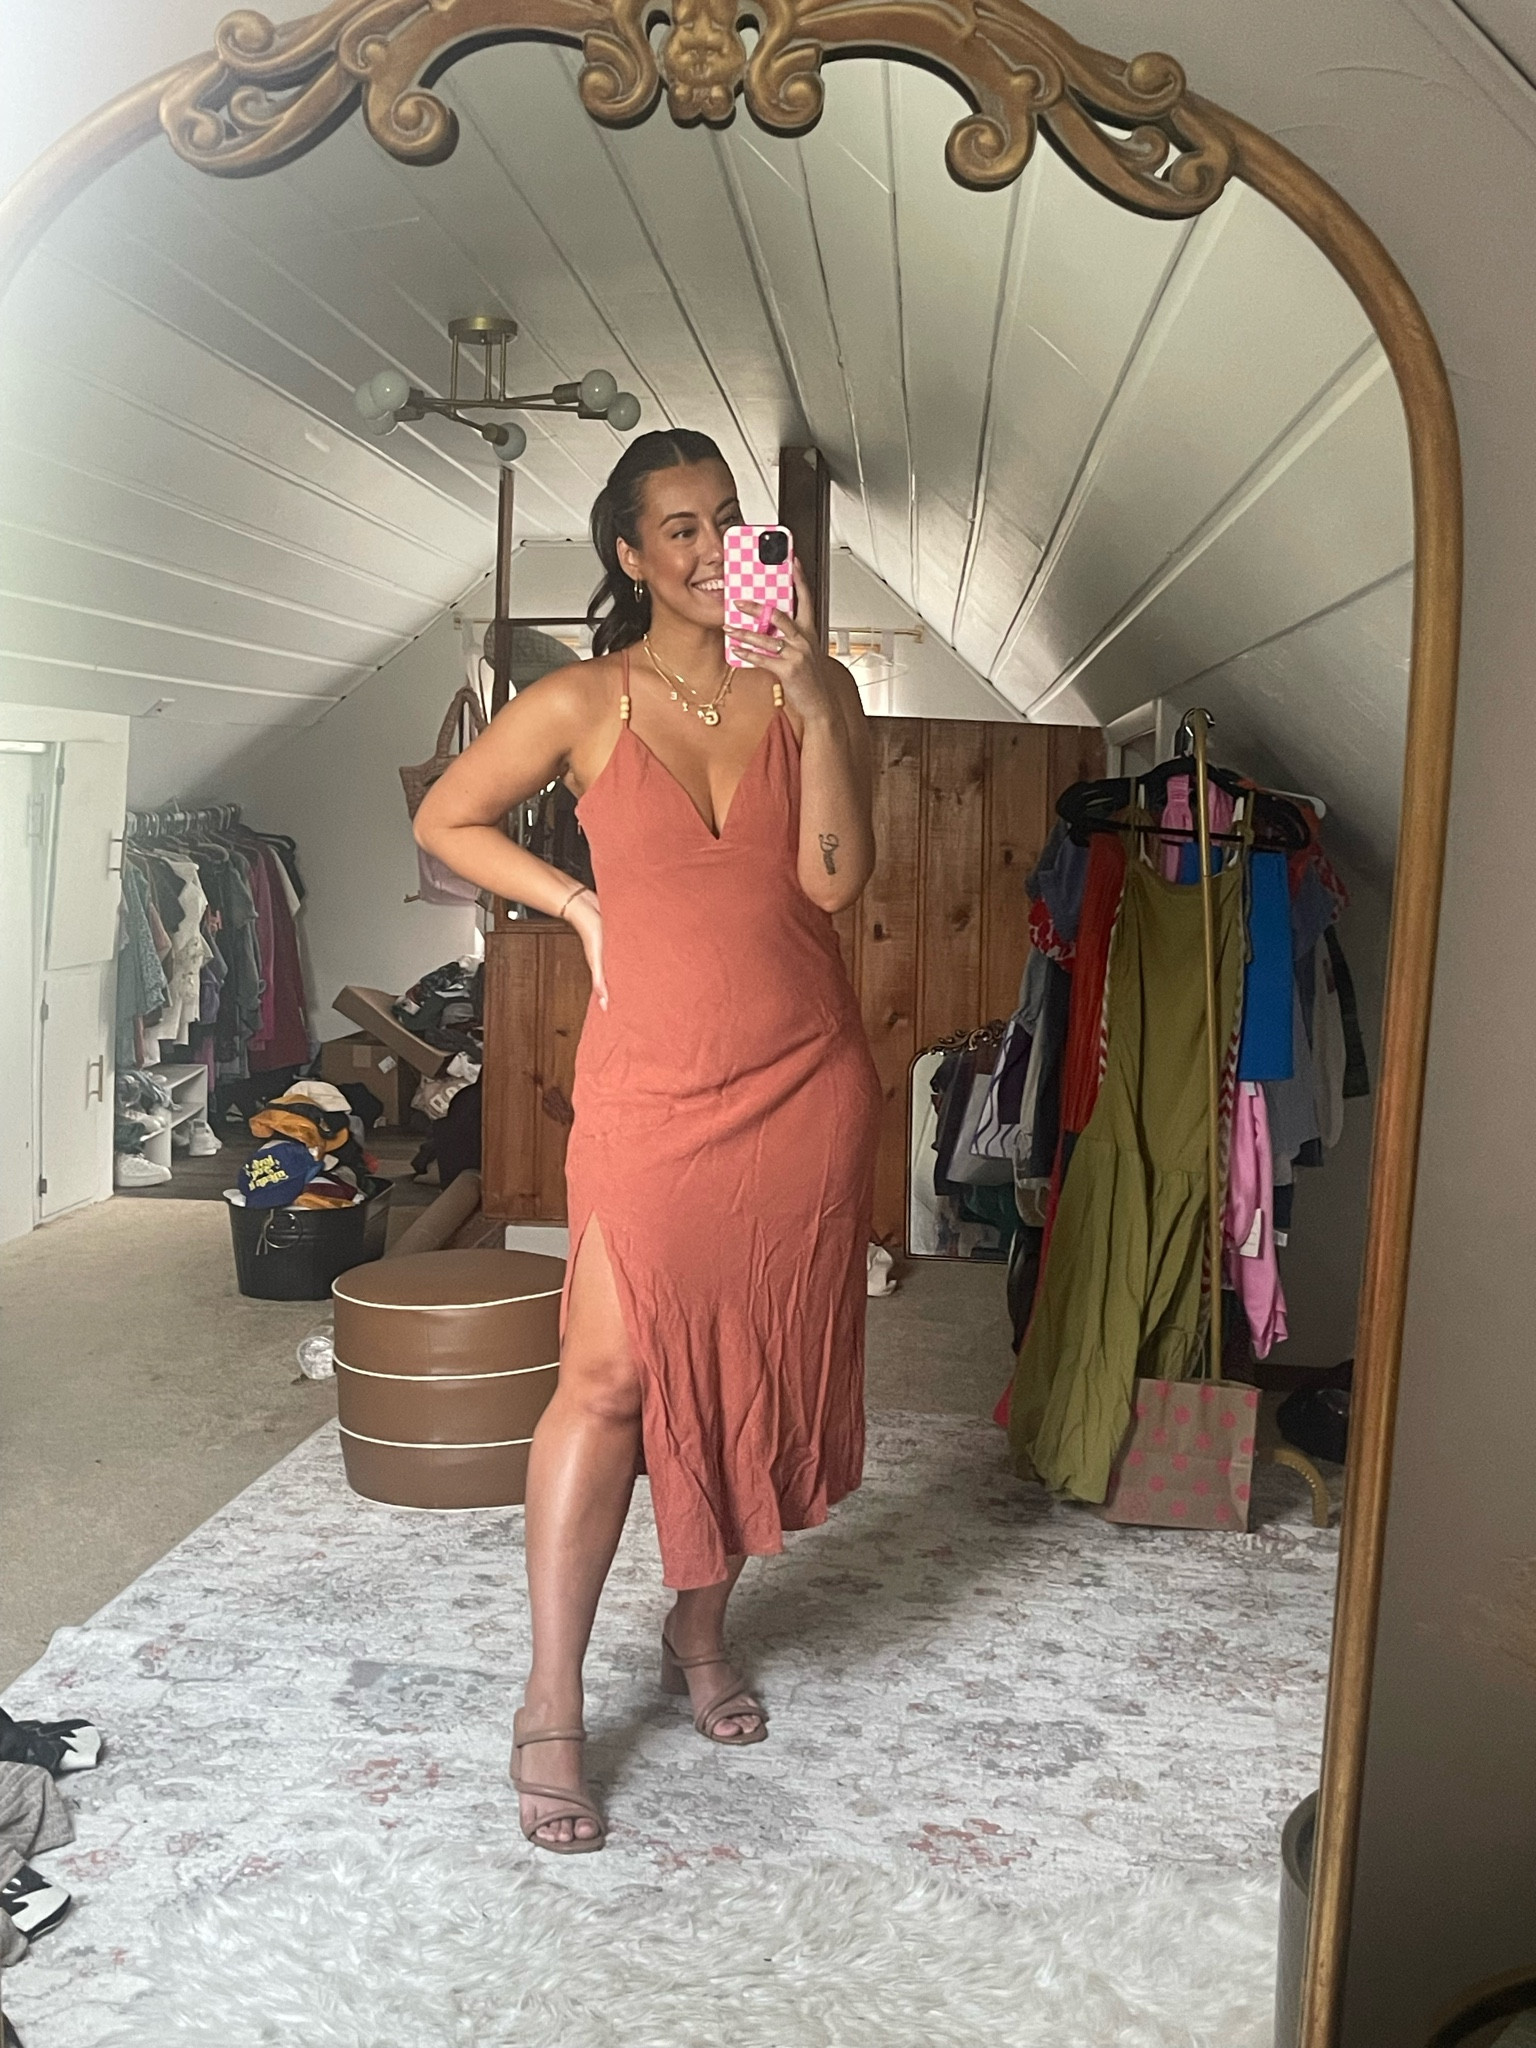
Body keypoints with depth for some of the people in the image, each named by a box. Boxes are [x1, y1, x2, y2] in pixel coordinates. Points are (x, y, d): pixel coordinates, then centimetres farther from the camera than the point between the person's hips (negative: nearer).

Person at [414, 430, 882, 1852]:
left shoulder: (812, 692, 4)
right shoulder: (584, 703, -1)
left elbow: (833, 879, -8)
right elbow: (444, 821, 11)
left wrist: (813, 705, -16)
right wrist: (580, 902, 2)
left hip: (804, 1081, 3)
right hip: (653, 1082, -2)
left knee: (751, 1362, 10)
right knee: (610, 1373, -7)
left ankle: (700, 1632, 31)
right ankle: (550, 1707, 5)